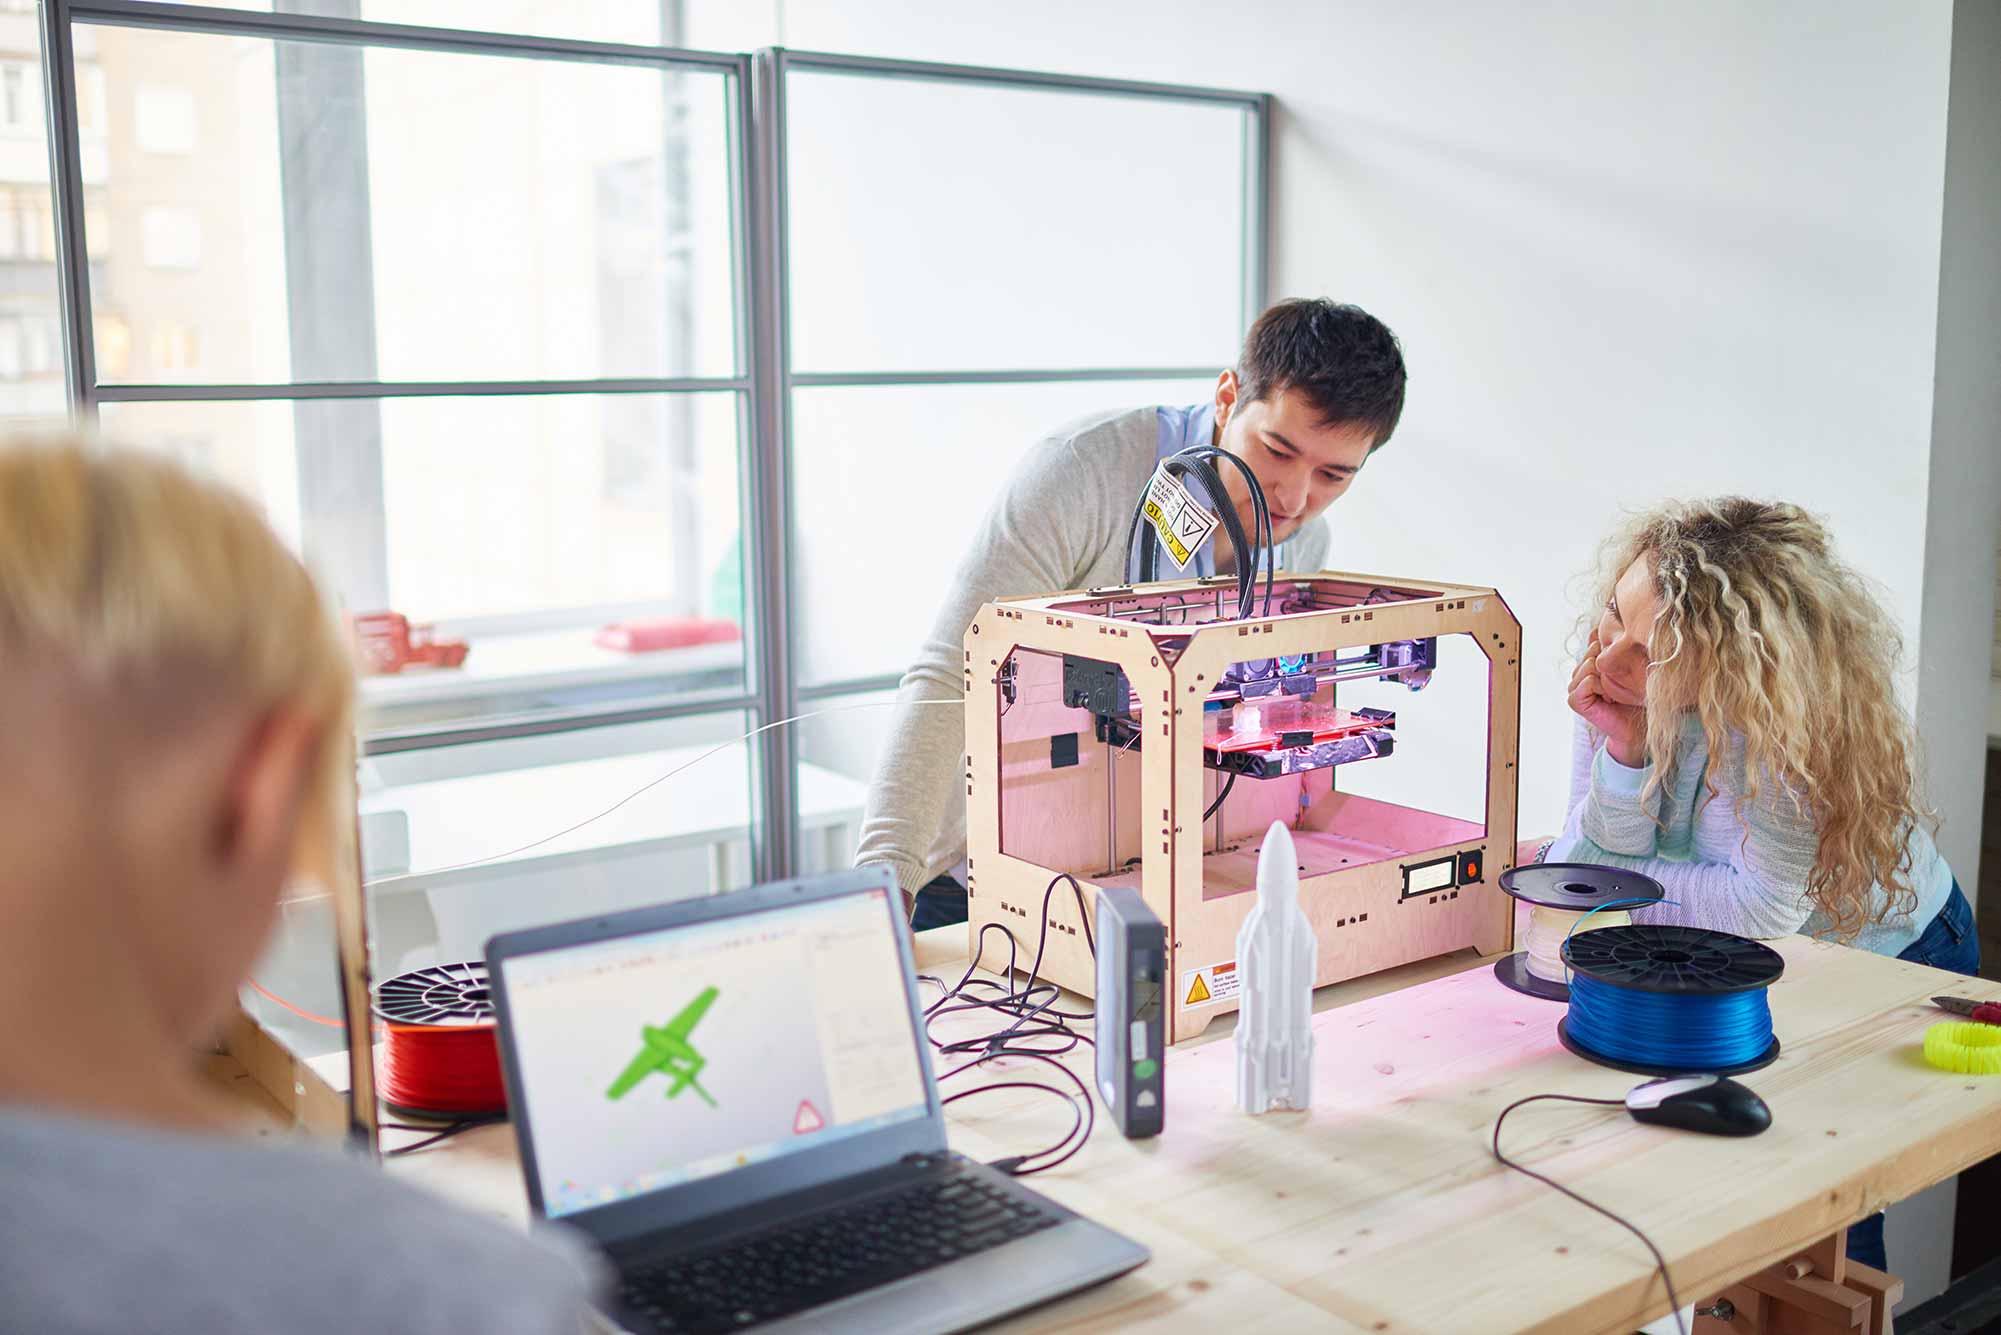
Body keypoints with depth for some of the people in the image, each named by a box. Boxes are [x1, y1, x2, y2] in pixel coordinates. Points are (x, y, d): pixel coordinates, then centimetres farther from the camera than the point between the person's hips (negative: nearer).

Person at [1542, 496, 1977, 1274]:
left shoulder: (1787, 715, -36)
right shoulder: (1614, 670, -22)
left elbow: (1764, 905, -33)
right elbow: (1600, 856, -19)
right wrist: (1624, 749, -36)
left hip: (1884, 957, -4)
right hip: (1737, 967, 4)